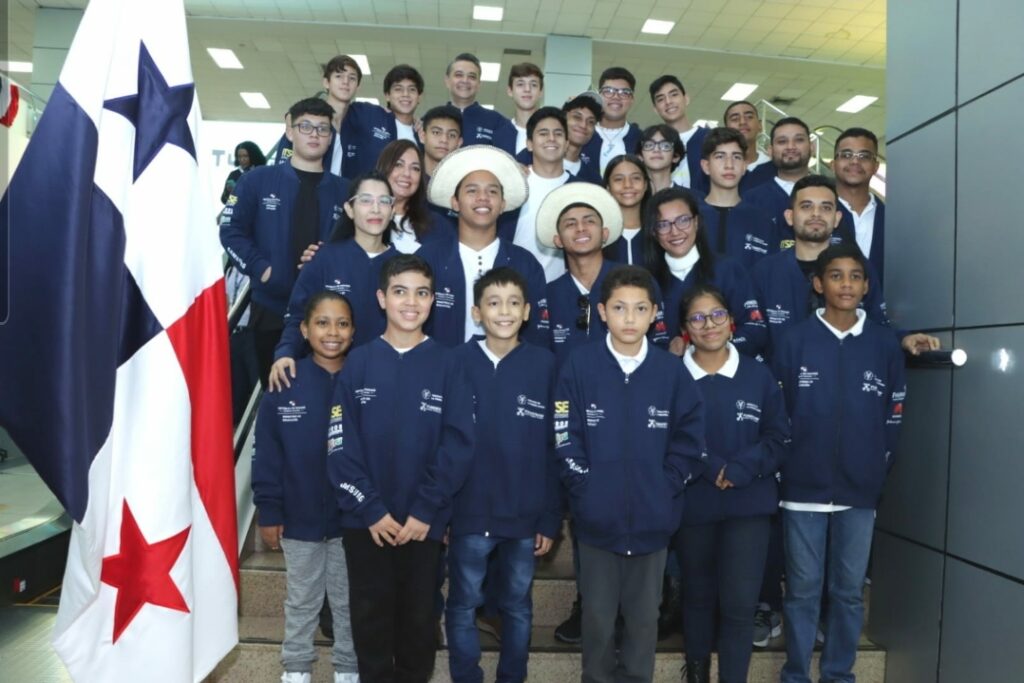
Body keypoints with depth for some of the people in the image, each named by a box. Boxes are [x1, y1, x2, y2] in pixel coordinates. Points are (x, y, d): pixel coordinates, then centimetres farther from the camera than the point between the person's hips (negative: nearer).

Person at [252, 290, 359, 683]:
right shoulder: (284, 384, -10)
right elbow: (267, 456, -5)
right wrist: (268, 513, -5)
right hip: (299, 520, 0)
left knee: (349, 602, 17)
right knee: (301, 601, 19)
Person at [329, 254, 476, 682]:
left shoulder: (446, 365, -4)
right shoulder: (359, 363, -2)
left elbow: (458, 445, -8)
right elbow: (341, 445, -5)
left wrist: (425, 511, -13)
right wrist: (370, 509, -11)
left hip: (424, 520, 0)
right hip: (365, 519, 1)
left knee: (419, 615, 15)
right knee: (371, 615, 14)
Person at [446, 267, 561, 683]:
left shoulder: (544, 365, -4)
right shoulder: (456, 362, -6)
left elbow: (554, 448, -2)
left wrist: (551, 518, -2)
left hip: (525, 515, 1)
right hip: (469, 513, 0)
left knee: (517, 607, 17)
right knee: (463, 606, 13)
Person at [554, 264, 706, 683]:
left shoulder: (671, 371, -4)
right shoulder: (579, 365, -8)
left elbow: (690, 441, 1)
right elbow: (566, 439, -6)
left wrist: (664, 489, -6)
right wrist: (587, 489, -11)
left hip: (652, 519, 1)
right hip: (597, 518, -1)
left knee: (644, 618, 16)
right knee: (598, 618, 14)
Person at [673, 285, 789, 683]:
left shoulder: (758, 375, 0)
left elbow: (778, 437, 0)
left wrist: (739, 470, -14)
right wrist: (711, 468, -18)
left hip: (749, 504, 0)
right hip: (692, 505, 0)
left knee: (739, 602, -3)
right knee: (698, 595, 16)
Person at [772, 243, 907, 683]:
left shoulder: (885, 345, 3)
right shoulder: (794, 341, -3)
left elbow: (893, 417, 6)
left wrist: (879, 470, 2)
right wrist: (786, 467, -3)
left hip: (860, 490, 2)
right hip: (803, 487, -1)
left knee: (849, 591, 12)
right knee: (802, 590, 8)